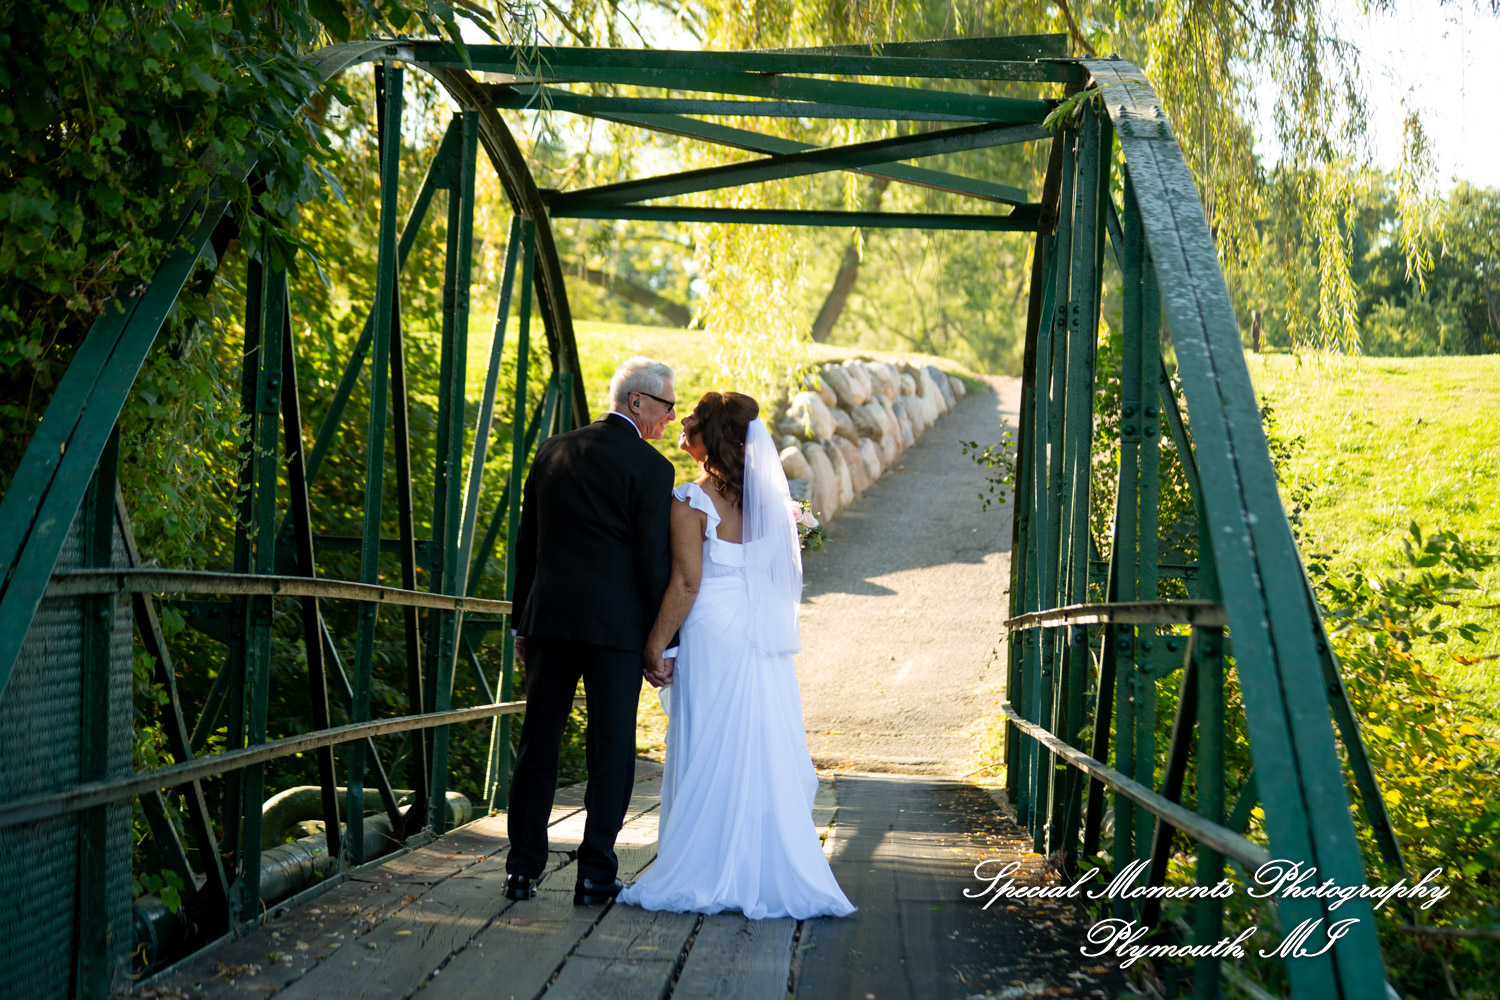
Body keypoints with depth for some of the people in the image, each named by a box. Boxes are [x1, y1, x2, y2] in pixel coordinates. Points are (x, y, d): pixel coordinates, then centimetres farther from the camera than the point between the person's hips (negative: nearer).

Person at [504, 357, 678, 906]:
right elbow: (655, 560, -9)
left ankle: (522, 868, 14)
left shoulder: (553, 451, 9)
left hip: (550, 615, 5)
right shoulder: (651, 468, -7)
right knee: (611, 747, 5)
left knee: (538, 744, 10)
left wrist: (522, 620, 17)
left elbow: (527, 542, 12)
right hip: (618, 624, -4)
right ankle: (595, 872, 6)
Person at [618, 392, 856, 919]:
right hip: (764, 643, 6)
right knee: (767, 756, 8)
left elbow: (686, 584, -14)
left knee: (706, 756, -1)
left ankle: (703, 878, 3)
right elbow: (785, 574, 12)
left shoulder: (692, 501, -10)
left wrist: (656, 645, -9)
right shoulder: (768, 497, 9)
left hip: (712, 638, -6)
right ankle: (768, 875, 11)